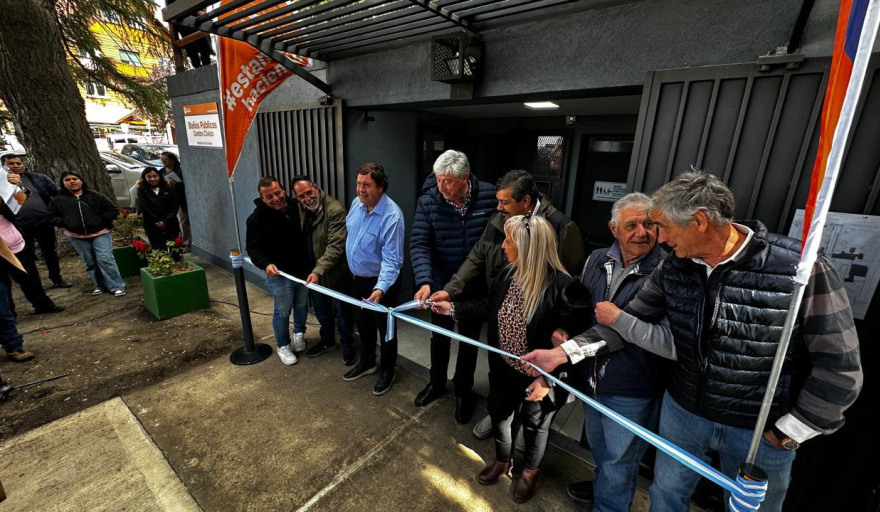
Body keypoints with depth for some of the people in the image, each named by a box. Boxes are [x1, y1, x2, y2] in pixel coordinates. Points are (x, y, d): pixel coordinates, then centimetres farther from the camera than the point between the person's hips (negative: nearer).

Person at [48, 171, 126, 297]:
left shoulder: (94, 196, 3)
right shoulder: (58, 200, 8)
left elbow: (113, 209, 3)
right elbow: (52, 217, 11)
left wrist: (102, 221, -6)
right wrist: (66, 223, -5)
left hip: (99, 233, -3)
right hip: (77, 237, 3)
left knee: (105, 259, -11)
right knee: (90, 263, 10)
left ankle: (117, 286, -7)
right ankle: (99, 285, 20)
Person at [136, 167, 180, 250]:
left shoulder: (167, 189, 9)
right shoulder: (142, 191, 6)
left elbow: (174, 207, 4)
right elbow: (144, 209, -2)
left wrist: (165, 221, -8)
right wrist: (158, 223, -9)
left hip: (171, 226, 1)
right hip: (153, 229, -1)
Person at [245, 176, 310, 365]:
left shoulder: (296, 206, -4)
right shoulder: (257, 219, -15)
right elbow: (252, 248, -9)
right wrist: (265, 264, -28)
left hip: (303, 268, 4)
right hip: (279, 273, -4)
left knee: (302, 305, 21)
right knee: (282, 311, 8)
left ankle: (299, 333, 46)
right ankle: (282, 346, 30)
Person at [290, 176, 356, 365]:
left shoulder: (335, 209, -23)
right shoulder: (301, 210, 1)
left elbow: (336, 246, -27)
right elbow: (301, 239, 10)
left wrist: (319, 270, -35)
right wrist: (313, 271, 2)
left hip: (336, 272, -7)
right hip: (314, 272, 7)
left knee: (343, 311, 11)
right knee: (321, 310, 23)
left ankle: (347, 346, 31)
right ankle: (327, 341, 44)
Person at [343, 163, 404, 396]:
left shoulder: (392, 216, -29)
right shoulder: (356, 203, -5)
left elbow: (391, 260, -30)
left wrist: (381, 289, -43)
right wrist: (353, 269, 18)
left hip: (382, 281, -7)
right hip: (359, 278, 7)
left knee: (385, 328, 12)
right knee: (363, 324, 23)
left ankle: (388, 371, 34)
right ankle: (366, 362, 46)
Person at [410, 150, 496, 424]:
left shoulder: (489, 195, -16)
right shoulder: (428, 201, -15)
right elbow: (419, 243, -18)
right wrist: (424, 281, -32)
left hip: (476, 285, -1)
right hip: (441, 283, 1)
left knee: (469, 341, 16)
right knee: (439, 337, 20)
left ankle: (463, 391, 39)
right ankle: (437, 383, 45)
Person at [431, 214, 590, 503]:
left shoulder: (563, 287, -29)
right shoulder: (508, 275, -9)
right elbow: (489, 308, 5)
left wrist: (548, 379, -22)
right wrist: (452, 308, 2)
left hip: (537, 375, -5)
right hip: (504, 368, 6)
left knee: (534, 424, 22)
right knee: (500, 414, 26)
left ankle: (530, 471, 53)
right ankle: (503, 460, 56)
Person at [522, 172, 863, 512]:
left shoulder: (801, 268, -24)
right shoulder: (673, 268, -11)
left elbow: (840, 366, -16)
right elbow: (634, 320, -5)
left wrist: (788, 433, -10)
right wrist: (563, 352, -12)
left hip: (760, 431, -3)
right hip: (682, 410, 3)